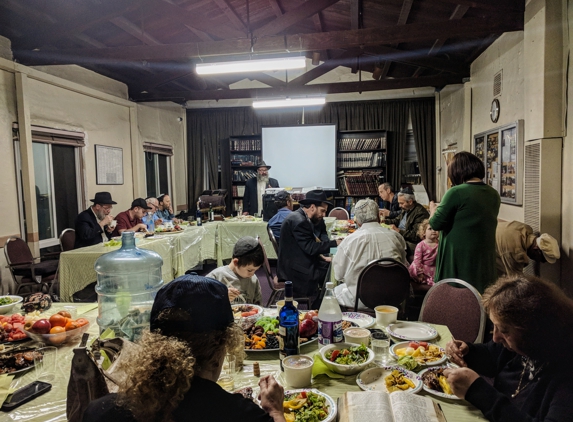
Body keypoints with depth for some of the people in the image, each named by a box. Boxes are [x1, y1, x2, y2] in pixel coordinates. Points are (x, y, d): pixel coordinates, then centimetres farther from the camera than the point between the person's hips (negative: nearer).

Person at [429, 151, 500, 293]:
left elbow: (436, 224, -12)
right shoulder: (494, 194, 6)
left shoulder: (456, 192, -16)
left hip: (458, 260, -6)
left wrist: (433, 209, 9)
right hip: (485, 259, 7)